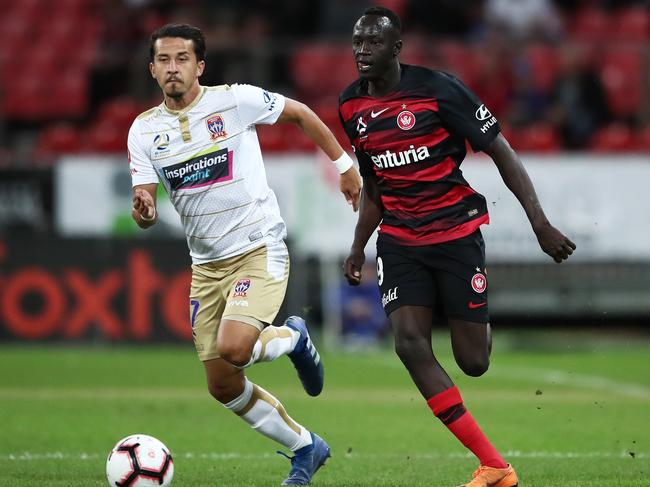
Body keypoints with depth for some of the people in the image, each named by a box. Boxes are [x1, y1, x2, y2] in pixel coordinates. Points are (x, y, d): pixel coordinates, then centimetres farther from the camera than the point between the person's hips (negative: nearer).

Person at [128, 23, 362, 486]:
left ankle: (293, 338, 7)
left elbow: (301, 114, 4)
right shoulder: (144, 130, 1)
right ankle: (306, 447, 26)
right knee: (223, 386, 5)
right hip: (207, 263, 5)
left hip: (260, 249, -5)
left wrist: (344, 164, 5)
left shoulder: (235, 100, -10)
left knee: (232, 349, -28)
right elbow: (145, 212, -1)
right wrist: (143, 211, -25)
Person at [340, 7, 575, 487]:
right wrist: (358, 248, 14)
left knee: (473, 362, -5)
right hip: (400, 240, 4)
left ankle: (482, 327, 38)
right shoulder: (351, 106, 4)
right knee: (410, 344, -17)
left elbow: (501, 151, -9)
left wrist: (541, 223, -13)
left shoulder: (437, 89, -14)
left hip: (456, 231, -4)